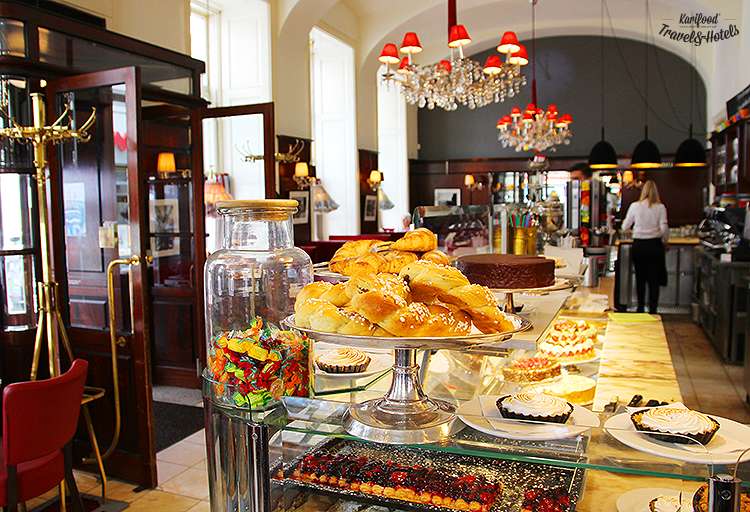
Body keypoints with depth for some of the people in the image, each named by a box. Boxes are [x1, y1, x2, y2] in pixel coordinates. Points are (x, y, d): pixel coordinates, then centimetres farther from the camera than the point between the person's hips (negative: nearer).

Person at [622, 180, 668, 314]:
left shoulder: (635, 206, -2)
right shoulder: (660, 207, -5)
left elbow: (625, 227, 5)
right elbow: (664, 228, -9)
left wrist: (633, 227, 27)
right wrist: (664, 240, 9)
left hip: (638, 245, 1)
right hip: (654, 245, -1)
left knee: (640, 278, 13)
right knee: (654, 280, 6)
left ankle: (640, 309, 20)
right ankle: (652, 310, 7)